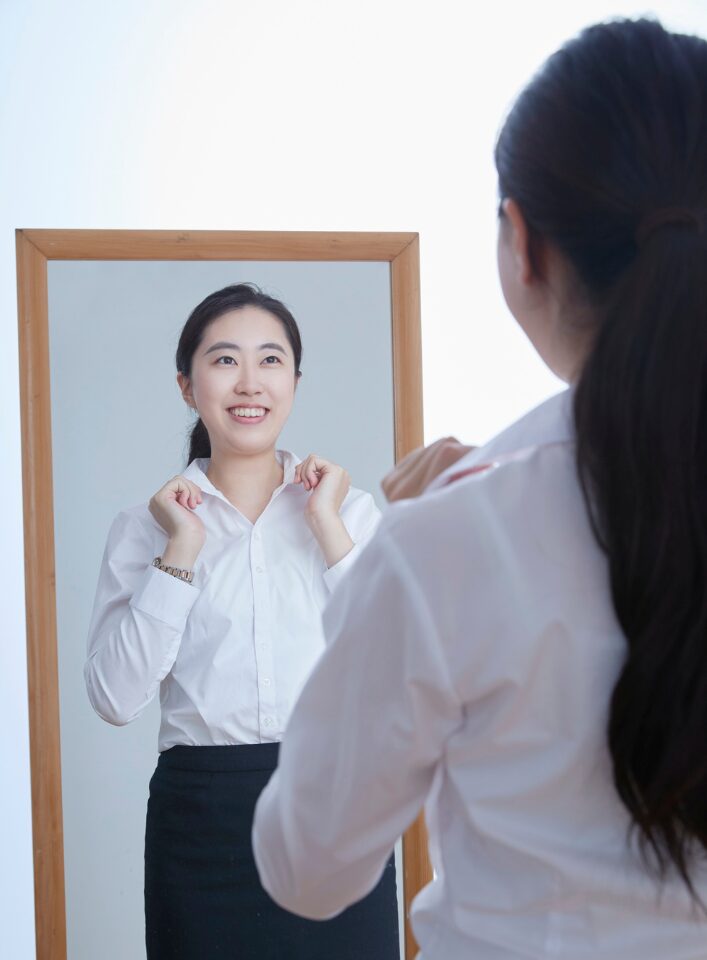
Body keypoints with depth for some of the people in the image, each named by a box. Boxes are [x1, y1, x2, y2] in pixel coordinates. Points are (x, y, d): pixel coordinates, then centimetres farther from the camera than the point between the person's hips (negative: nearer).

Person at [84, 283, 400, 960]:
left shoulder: (350, 509, 5)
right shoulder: (144, 526, 4)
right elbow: (116, 697, -7)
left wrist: (327, 527, -8)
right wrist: (180, 551, -10)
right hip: (203, 814, 0)